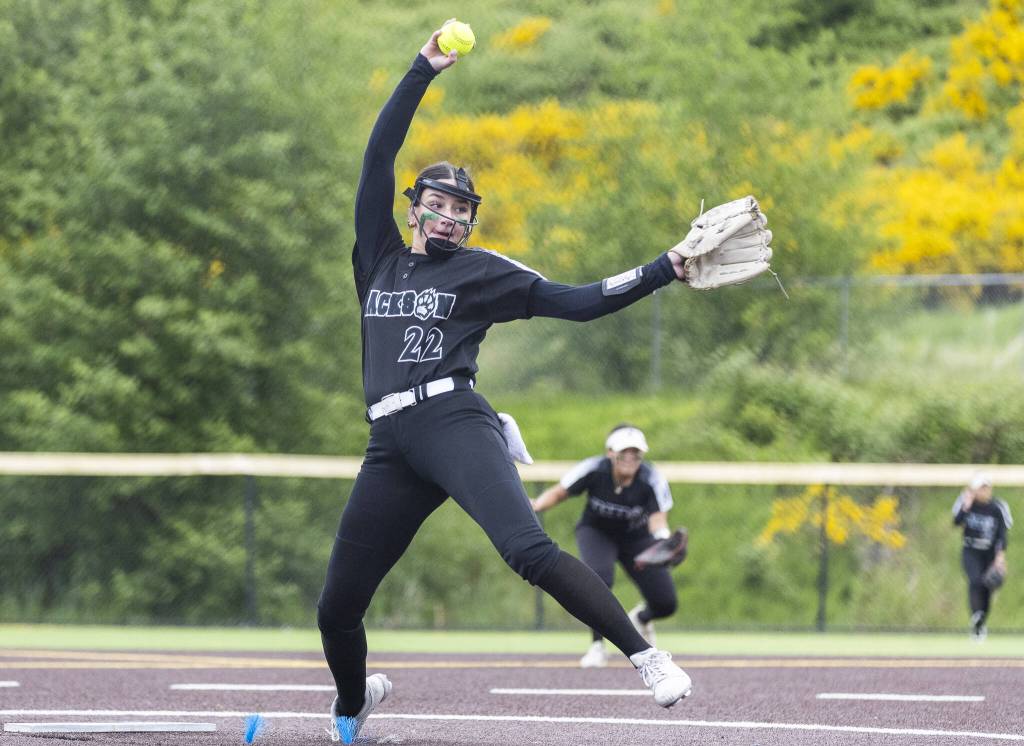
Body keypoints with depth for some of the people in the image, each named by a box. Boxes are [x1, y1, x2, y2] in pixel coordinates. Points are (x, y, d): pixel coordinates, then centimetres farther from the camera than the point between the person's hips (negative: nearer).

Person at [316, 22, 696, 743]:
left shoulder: (483, 272, 13)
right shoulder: (380, 258, 21)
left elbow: (577, 301, 9)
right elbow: (378, 159, 16)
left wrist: (664, 270, 0)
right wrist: (423, 72, 14)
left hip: (454, 421, -4)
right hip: (390, 444, 4)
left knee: (528, 549, -29)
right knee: (337, 606, 5)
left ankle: (647, 656, -30)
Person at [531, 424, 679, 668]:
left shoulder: (652, 480, -28)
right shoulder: (593, 470, -27)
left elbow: (657, 520, -34)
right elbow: (558, 493, -19)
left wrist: (663, 539, -57)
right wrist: (535, 506, -40)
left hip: (636, 536, 2)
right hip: (596, 532, -2)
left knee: (666, 604, -4)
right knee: (599, 577, -35)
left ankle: (640, 619, 35)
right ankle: (597, 646, -16)